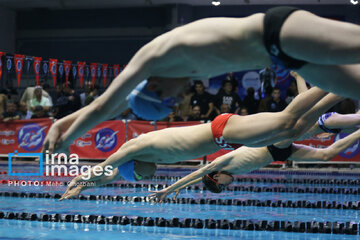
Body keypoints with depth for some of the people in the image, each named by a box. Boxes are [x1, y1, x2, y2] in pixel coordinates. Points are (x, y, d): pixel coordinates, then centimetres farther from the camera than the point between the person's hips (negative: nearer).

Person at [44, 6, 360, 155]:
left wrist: (63, 142, 8)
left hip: (276, 31, -8)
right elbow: (110, 106, 28)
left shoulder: (151, 57, -7)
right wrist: (64, 123, 30)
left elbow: (103, 108, -2)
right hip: (274, 51, 8)